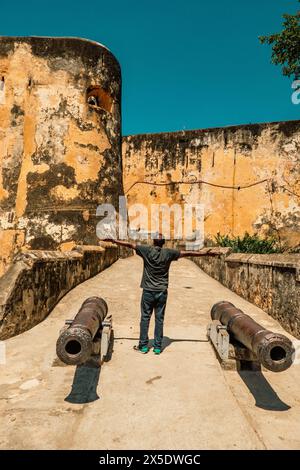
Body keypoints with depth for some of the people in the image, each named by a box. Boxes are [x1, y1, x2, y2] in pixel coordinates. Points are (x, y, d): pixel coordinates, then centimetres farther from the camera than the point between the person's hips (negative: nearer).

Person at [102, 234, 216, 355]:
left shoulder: (147, 250, -5)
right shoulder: (168, 253, -2)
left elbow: (130, 245, -4)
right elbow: (187, 253, 3)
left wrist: (113, 241, 4)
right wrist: (204, 253, 12)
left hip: (148, 291, -1)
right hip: (162, 292, 1)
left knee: (145, 317, 8)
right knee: (159, 319, 8)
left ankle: (143, 346, 14)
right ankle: (157, 347, 14)